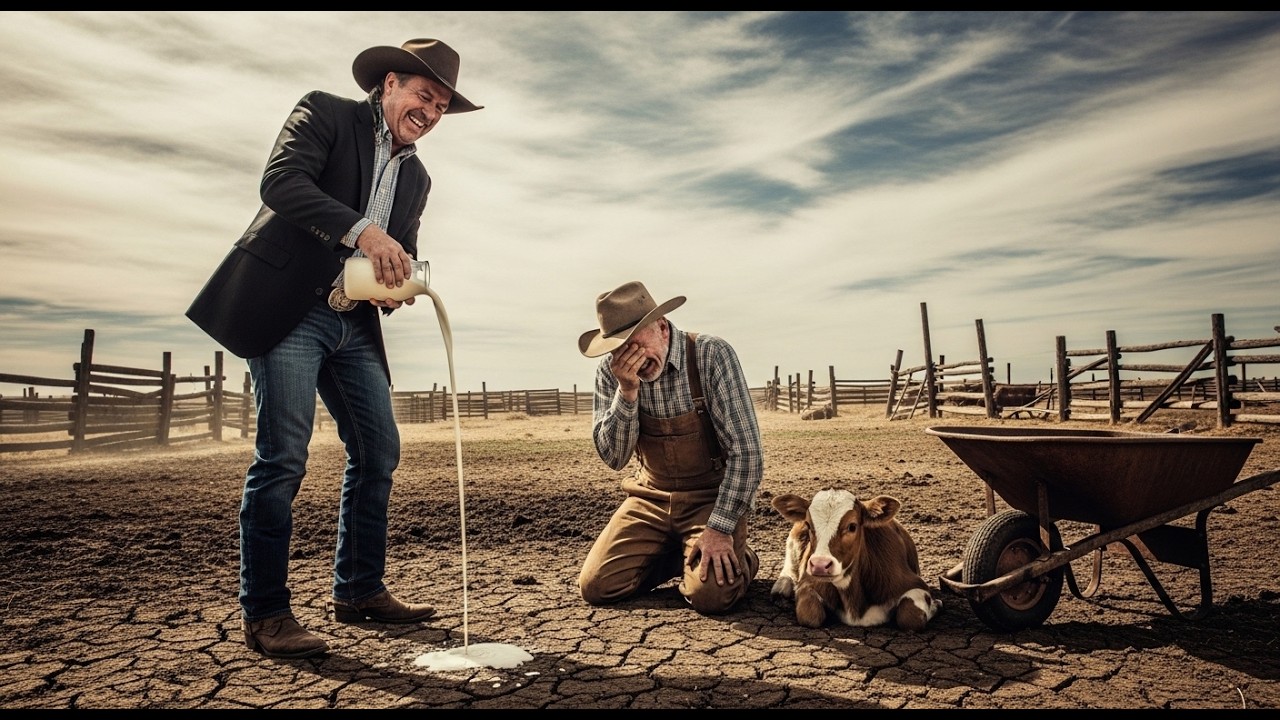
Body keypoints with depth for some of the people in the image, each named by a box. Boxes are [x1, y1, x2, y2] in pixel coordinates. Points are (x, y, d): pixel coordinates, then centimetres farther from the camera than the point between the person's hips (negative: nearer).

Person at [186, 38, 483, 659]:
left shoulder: (416, 177, 18)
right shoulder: (325, 112, 1)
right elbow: (279, 181, -16)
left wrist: (398, 287, -5)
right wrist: (361, 230, -28)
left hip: (354, 324, 7)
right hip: (287, 308, -7)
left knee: (378, 451, 5)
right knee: (282, 456, -10)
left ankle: (359, 591, 18)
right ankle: (264, 613, 1)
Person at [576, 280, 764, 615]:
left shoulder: (711, 354, -19)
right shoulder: (610, 371, -7)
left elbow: (746, 451, -19)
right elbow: (614, 457, -11)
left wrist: (720, 529, -22)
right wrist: (627, 391, -26)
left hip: (712, 497, -4)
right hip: (651, 498, 4)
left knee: (710, 594, -23)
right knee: (596, 586, -8)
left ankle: (738, 558, 11)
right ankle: (675, 555, 16)